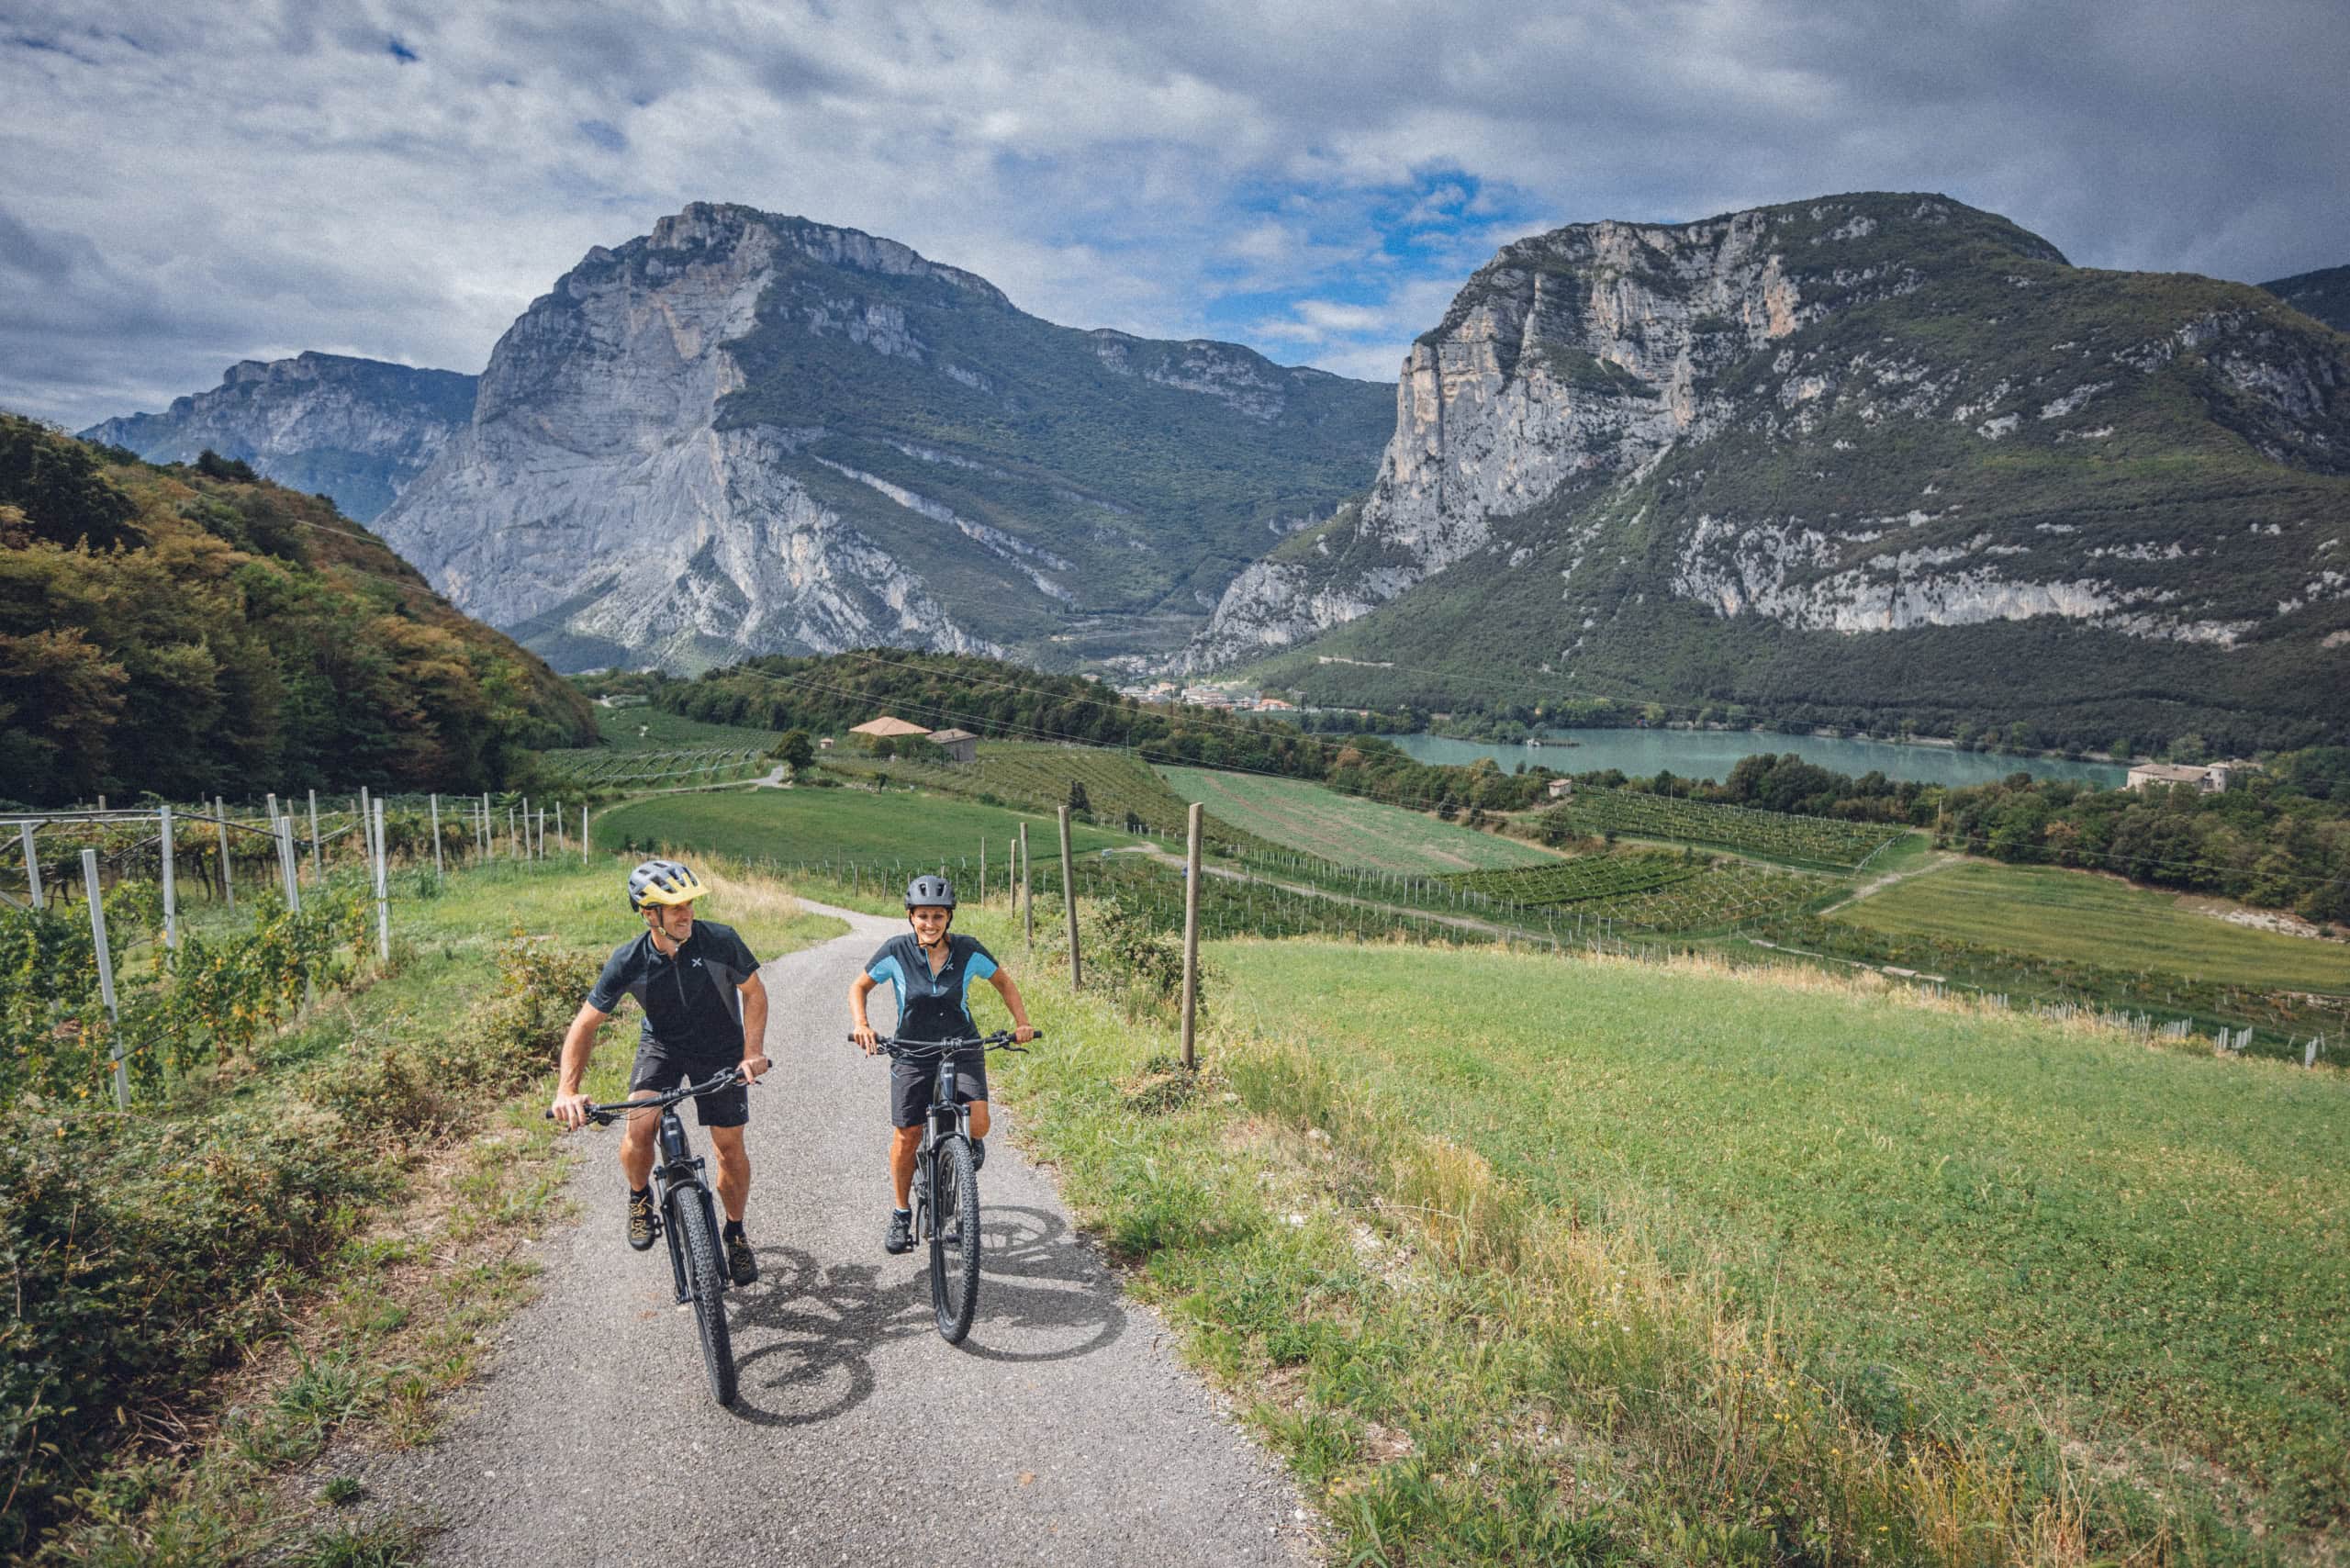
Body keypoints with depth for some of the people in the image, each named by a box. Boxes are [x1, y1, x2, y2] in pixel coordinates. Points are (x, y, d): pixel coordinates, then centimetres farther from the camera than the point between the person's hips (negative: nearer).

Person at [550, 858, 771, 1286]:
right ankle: (640, 1196, 10)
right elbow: (585, 1024, -16)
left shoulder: (719, 940, -24)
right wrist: (567, 1091, -27)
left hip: (720, 1050, 0)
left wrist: (753, 1053, -20)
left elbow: (754, 992, -10)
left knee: (730, 1146, -1)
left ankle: (735, 1233, 24)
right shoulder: (628, 961, -22)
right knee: (639, 1129, -23)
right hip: (661, 1046, 0)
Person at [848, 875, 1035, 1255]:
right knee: (906, 1138, 3)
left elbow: (1004, 983, 4)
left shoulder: (968, 950, -11)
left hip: (963, 1050, 0)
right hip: (913, 1055, 0)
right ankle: (902, 1215, 26)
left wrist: (1022, 1023, -9)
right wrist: (860, 1024, -17)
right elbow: (859, 987, 1)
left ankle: (969, 1140, 18)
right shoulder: (897, 951, -13)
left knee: (977, 1123, -21)